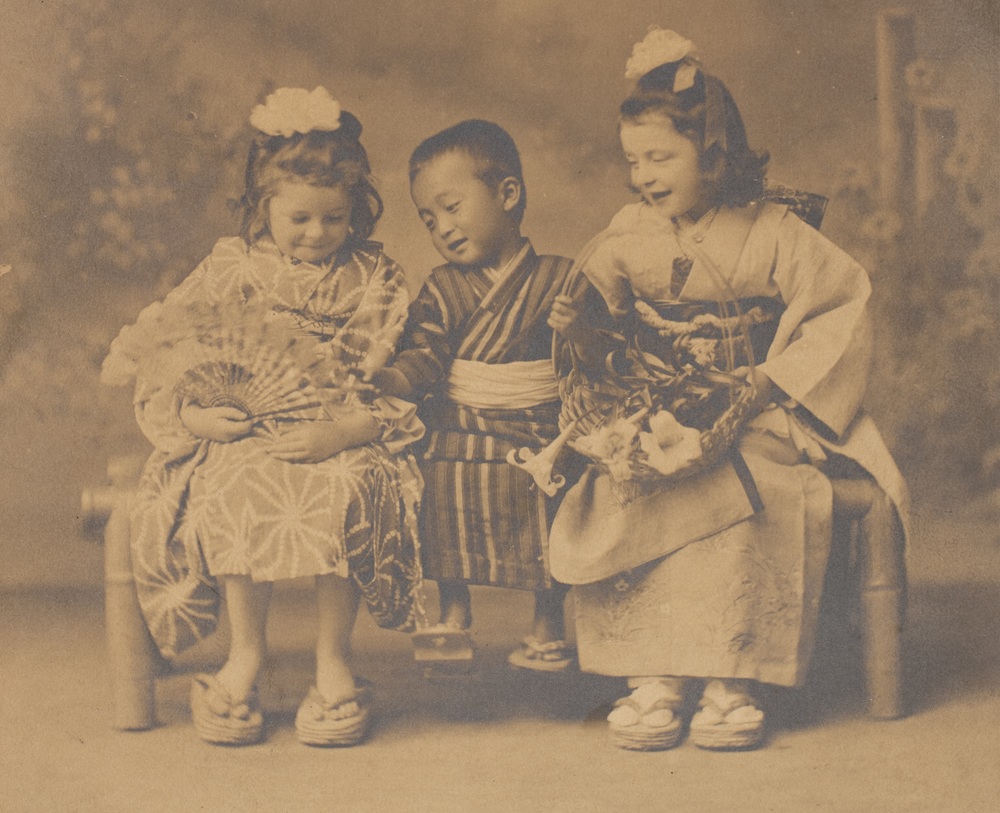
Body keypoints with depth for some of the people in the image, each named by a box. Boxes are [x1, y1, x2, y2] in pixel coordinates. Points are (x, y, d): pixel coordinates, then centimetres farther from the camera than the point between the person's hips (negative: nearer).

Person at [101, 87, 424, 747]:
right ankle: (247, 652, -12)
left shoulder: (376, 280, 7)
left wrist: (342, 432, -19)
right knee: (238, 495, -31)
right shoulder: (232, 272, 8)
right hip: (247, 433, 1)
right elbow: (166, 352, 6)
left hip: (341, 437, -1)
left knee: (344, 495, -32)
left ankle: (334, 657, -16)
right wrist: (195, 414, -13)